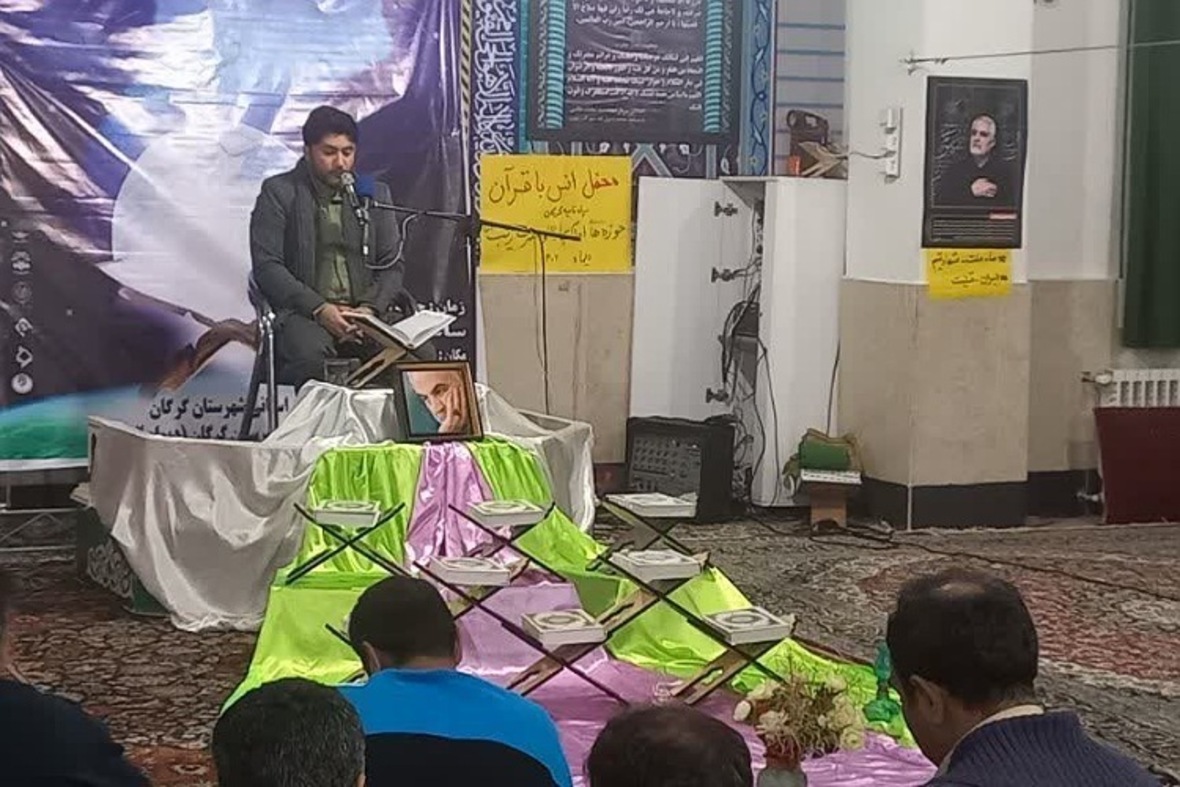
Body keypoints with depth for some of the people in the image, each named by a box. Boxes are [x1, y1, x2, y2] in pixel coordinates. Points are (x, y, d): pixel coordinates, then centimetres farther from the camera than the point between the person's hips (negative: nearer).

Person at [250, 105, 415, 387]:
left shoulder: (375, 194, 17)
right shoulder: (278, 192, 6)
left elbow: (390, 266, 13)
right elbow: (267, 266, -3)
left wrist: (370, 308, -8)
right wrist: (319, 309, -16)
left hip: (365, 312, 3)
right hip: (302, 313, -3)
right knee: (313, 353, -38)